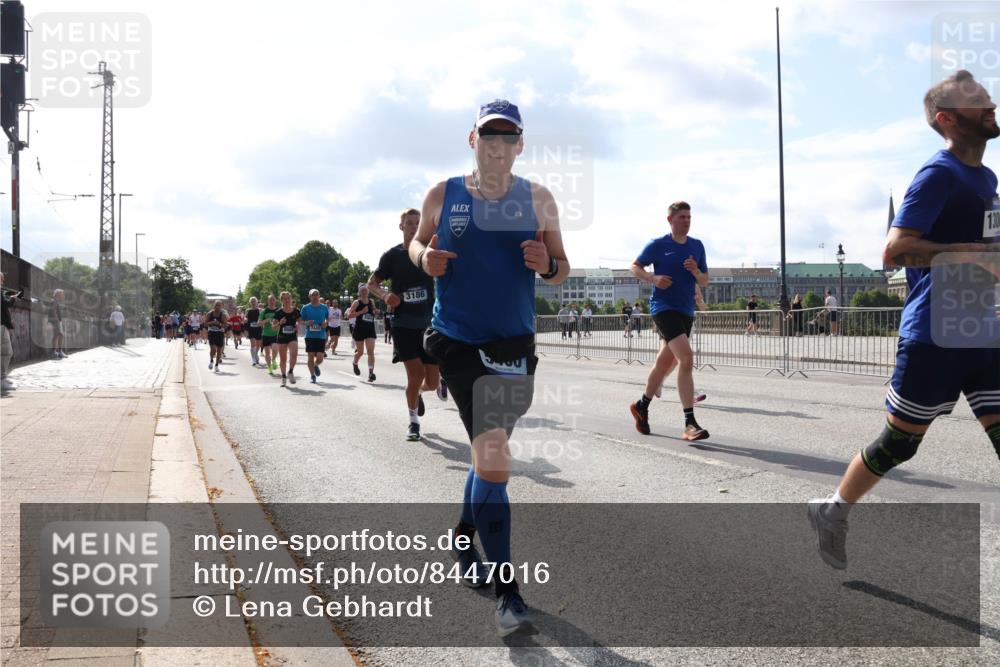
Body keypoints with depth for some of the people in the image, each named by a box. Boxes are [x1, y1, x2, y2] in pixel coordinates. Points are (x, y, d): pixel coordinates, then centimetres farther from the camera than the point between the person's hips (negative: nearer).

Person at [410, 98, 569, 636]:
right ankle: (505, 590, -9)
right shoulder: (442, 196, 0)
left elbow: (561, 269, 5)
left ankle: (465, 533, 47)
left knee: (489, 451, 19)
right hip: (457, 340, -3)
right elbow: (417, 241, 14)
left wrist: (547, 266, -19)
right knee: (492, 452, -16)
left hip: (514, 343, 3)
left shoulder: (538, 200, 1)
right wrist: (425, 259, -10)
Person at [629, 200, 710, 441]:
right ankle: (690, 423, -23)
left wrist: (696, 271, -10)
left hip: (686, 312, 6)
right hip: (664, 308, -6)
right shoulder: (658, 245, -4)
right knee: (686, 359, -22)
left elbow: (704, 282, 13)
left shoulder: (697, 246, 9)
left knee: (664, 363, 16)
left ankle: (642, 406, 37)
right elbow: (635, 267, 5)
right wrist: (654, 278, -13)